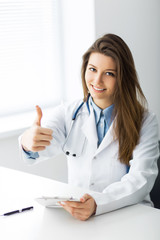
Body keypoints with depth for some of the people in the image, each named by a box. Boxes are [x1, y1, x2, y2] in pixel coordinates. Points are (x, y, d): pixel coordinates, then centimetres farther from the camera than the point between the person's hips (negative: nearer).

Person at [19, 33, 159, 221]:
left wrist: (97, 203, -31)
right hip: (75, 216, 2)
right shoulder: (67, 113, 6)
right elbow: (49, 144, -14)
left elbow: (141, 179, -13)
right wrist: (29, 144, -39)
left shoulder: (144, 121, -2)